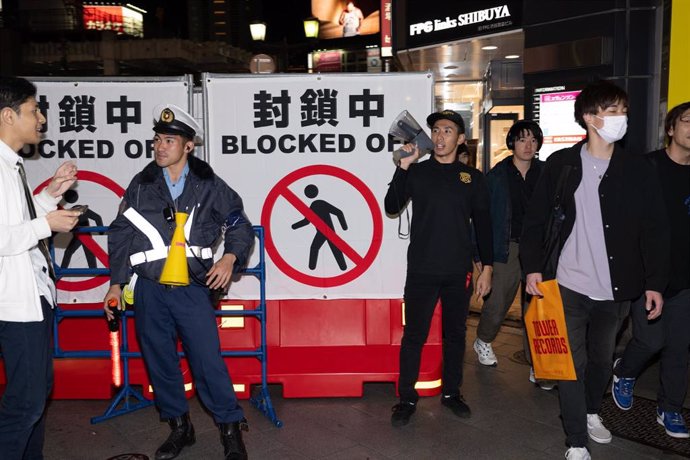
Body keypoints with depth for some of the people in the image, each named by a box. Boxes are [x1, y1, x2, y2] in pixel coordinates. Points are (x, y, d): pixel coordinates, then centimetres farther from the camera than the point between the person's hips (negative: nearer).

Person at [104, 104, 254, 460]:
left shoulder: (209, 186, 1)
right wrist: (116, 283, 8)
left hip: (193, 289, -3)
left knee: (208, 360, -5)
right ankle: (179, 427, 28)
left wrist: (230, 257, -10)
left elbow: (240, 225, 8)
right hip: (149, 290, 3)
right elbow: (120, 235, 9)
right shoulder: (140, 185, 5)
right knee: (159, 361, 11)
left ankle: (231, 429, 11)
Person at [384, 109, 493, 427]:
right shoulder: (417, 172, 3)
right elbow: (392, 207, -10)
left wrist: (487, 267, 4)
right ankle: (407, 398, 12)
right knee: (414, 335, 1)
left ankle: (451, 392, 26)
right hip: (421, 270, -2)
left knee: (455, 334, 12)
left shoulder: (472, 177, 6)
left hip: (459, 272, 2)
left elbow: (483, 224, 8)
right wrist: (403, 167, -18)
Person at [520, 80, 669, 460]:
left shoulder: (636, 168, 1)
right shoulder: (561, 164, -3)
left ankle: (592, 412, 43)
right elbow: (535, 220, 1)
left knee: (602, 358, 18)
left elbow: (654, 229, 2)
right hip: (570, 284, -2)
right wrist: (532, 267, -6)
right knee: (573, 362, 3)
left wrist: (655, 282, -3)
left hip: (616, 287, 2)